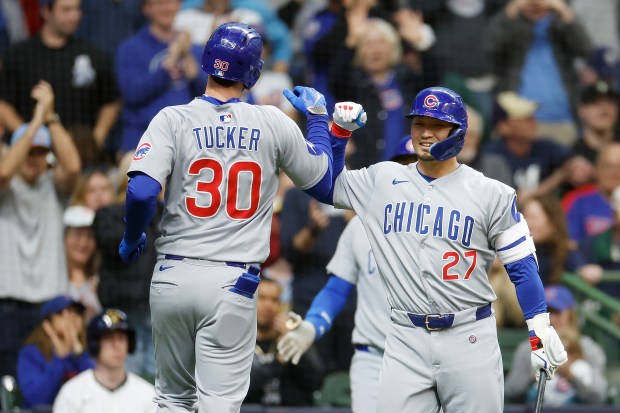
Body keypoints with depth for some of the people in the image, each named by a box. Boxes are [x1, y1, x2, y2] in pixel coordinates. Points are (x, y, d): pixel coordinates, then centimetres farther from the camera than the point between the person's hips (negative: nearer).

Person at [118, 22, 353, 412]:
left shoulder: (174, 119, -3)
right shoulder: (274, 124, 0)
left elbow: (141, 192, -16)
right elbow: (324, 182, 13)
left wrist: (132, 238, 5)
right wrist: (318, 117, 26)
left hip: (174, 275, 1)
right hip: (233, 283, -1)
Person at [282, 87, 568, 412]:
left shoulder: (492, 195, 1)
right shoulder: (382, 181, 9)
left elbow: (522, 266, 3)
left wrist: (541, 334, -2)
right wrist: (339, 129, 7)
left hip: (469, 340, -2)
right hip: (405, 339, 2)